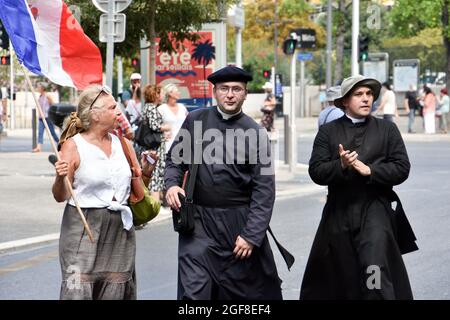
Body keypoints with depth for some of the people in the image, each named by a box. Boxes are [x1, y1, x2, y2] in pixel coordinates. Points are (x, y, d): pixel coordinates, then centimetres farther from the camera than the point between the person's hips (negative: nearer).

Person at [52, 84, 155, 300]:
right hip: (84, 226, -5)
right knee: (78, 290, -9)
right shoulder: (73, 145, -7)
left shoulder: (121, 143, 8)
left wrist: (147, 168, 1)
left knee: (115, 290, 6)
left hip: (120, 228, 5)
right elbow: (61, 197, -6)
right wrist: (60, 178, -26)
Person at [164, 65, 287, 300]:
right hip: (199, 221, 0)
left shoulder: (256, 133, -3)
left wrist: (251, 235, -12)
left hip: (239, 222, 0)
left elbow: (264, 189, -6)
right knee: (194, 290, -9)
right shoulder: (195, 120, 3)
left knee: (248, 289, 11)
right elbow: (174, 159, 14)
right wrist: (172, 184, -8)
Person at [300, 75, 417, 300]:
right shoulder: (328, 131, 5)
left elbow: (402, 168, -2)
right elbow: (316, 172, -3)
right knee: (337, 275, 11)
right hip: (339, 211, 2)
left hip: (375, 210, -1)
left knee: (376, 269, -17)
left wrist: (369, 170, -14)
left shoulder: (387, 129, 6)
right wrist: (341, 165, -21)